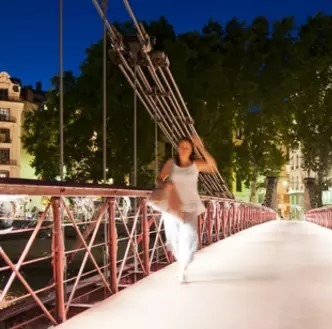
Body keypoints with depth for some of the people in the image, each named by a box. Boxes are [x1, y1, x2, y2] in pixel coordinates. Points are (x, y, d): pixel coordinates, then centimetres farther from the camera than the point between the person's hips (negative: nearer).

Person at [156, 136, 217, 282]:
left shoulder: (195, 164, -1)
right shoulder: (171, 163, 1)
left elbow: (213, 166, -16)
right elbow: (158, 179, 3)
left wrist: (201, 147, -18)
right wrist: (165, 184, -20)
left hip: (190, 206, -1)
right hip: (173, 206, 1)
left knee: (189, 237, -15)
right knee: (174, 238, 11)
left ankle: (182, 269, -3)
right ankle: (181, 262, 39)